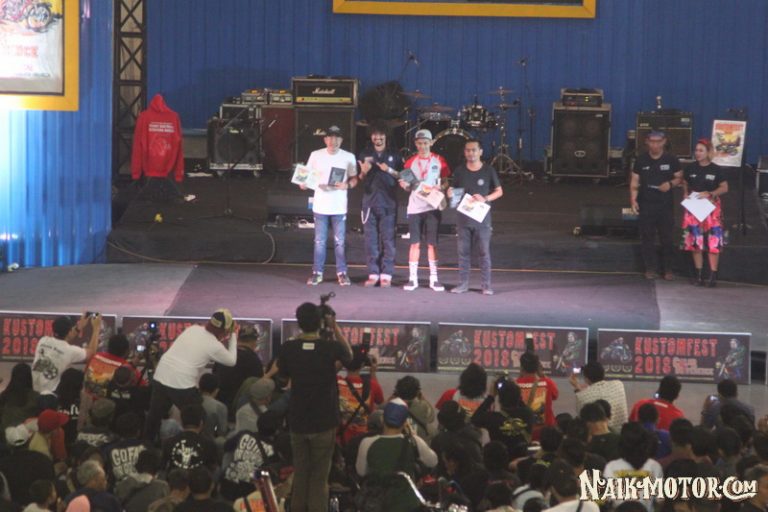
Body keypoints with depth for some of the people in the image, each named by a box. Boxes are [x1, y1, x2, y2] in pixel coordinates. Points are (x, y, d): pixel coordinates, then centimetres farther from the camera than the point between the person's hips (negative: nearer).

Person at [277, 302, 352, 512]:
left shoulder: (289, 348, -8)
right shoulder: (330, 348, -13)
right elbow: (348, 355, 9)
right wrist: (335, 327, 11)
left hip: (297, 421, 2)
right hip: (324, 422, -2)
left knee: (300, 473, 14)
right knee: (319, 476, 4)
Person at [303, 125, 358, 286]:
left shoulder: (349, 157, 0)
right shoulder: (316, 156, 1)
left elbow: (354, 178, 6)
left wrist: (347, 185, -15)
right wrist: (304, 183, -12)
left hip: (339, 206, 0)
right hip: (320, 205, 0)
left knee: (339, 242, 3)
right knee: (319, 241, 5)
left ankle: (342, 273, 11)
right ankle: (317, 273, 11)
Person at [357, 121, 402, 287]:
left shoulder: (394, 155, 8)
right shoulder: (365, 154, 13)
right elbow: (360, 179, 15)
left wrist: (390, 171, -11)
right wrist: (363, 172, -7)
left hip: (388, 203, -2)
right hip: (369, 202, 2)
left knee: (388, 239, -5)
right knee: (371, 240, 1)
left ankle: (386, 274, -4)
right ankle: (373, 273, 5)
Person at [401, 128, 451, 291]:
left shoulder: (439, 161, 3)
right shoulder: (411, 162, 7)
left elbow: (445, 182, 6)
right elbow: (408, 185, 13)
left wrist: (440, 187, -15)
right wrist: (405, 185, -10)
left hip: (432, 206, -1)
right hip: (414, 207, 1)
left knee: (432, 243, 1)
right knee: (415, 243, 1)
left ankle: (433, 278, 7)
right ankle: (412, 278, 5)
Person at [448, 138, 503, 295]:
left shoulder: (488, 171, 0)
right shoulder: (459, 171, 7)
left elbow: (499, 191, 5)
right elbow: (454, 190, 16)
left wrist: (485, 199, -13)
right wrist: (450, 193, -8)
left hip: (482, 216, -2)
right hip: (463, 216, 2)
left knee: (484, 252, -1)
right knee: (463, 252, 5)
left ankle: (486, 285, 2)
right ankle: (463, 284, 11)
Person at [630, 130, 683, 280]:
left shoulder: (671, 160, 1)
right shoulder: (641, 160, 3)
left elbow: (679, 177, 8)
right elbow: (635, 182, 6)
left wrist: (670, 184, -13)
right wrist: (633, 199, -7)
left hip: (666, 205, -1)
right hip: (646, 205, 1)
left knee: (666, 238, 1)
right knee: (647, 238, 2)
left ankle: (668, 269, 10)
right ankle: (650, 268, 10)